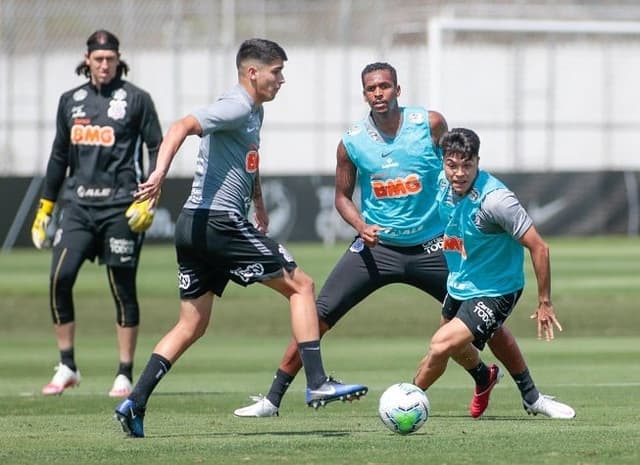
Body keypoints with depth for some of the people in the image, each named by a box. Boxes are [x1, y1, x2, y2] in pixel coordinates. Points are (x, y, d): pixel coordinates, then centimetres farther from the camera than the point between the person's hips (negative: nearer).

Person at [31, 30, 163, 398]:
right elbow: (59, 157, 19)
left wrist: (148, 198, -12)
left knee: (123, 289, 0)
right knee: (60, 278, -10)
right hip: (78, 204, 4)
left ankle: (125, 375, 6)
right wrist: (45, 208, 17)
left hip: (120, 206, -4)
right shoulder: (71, 101, 13)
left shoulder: (136, 99, 1)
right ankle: (67, 368, 0)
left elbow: (158, 149, 0)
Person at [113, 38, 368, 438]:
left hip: (193, 228, 10)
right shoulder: (237, 107, -11)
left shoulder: (254, 111, 20)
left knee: (192, 326, 10)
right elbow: (183, 127, -25)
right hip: (219, 222, -10)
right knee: (301, 285, 0)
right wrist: (160, 173, -38)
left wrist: (259, 203, 43)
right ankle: (317, 383, -4)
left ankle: (135, 403, 1)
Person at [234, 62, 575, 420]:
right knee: (318, 316, -11)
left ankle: (532, 396, 19)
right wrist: (361, 226, -13)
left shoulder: (430, 124, -10)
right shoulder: (352, 143, -8)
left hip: (432, 248, 0)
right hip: (377, 247, 0)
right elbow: (343, 196, 5)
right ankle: (272, 400, -1)